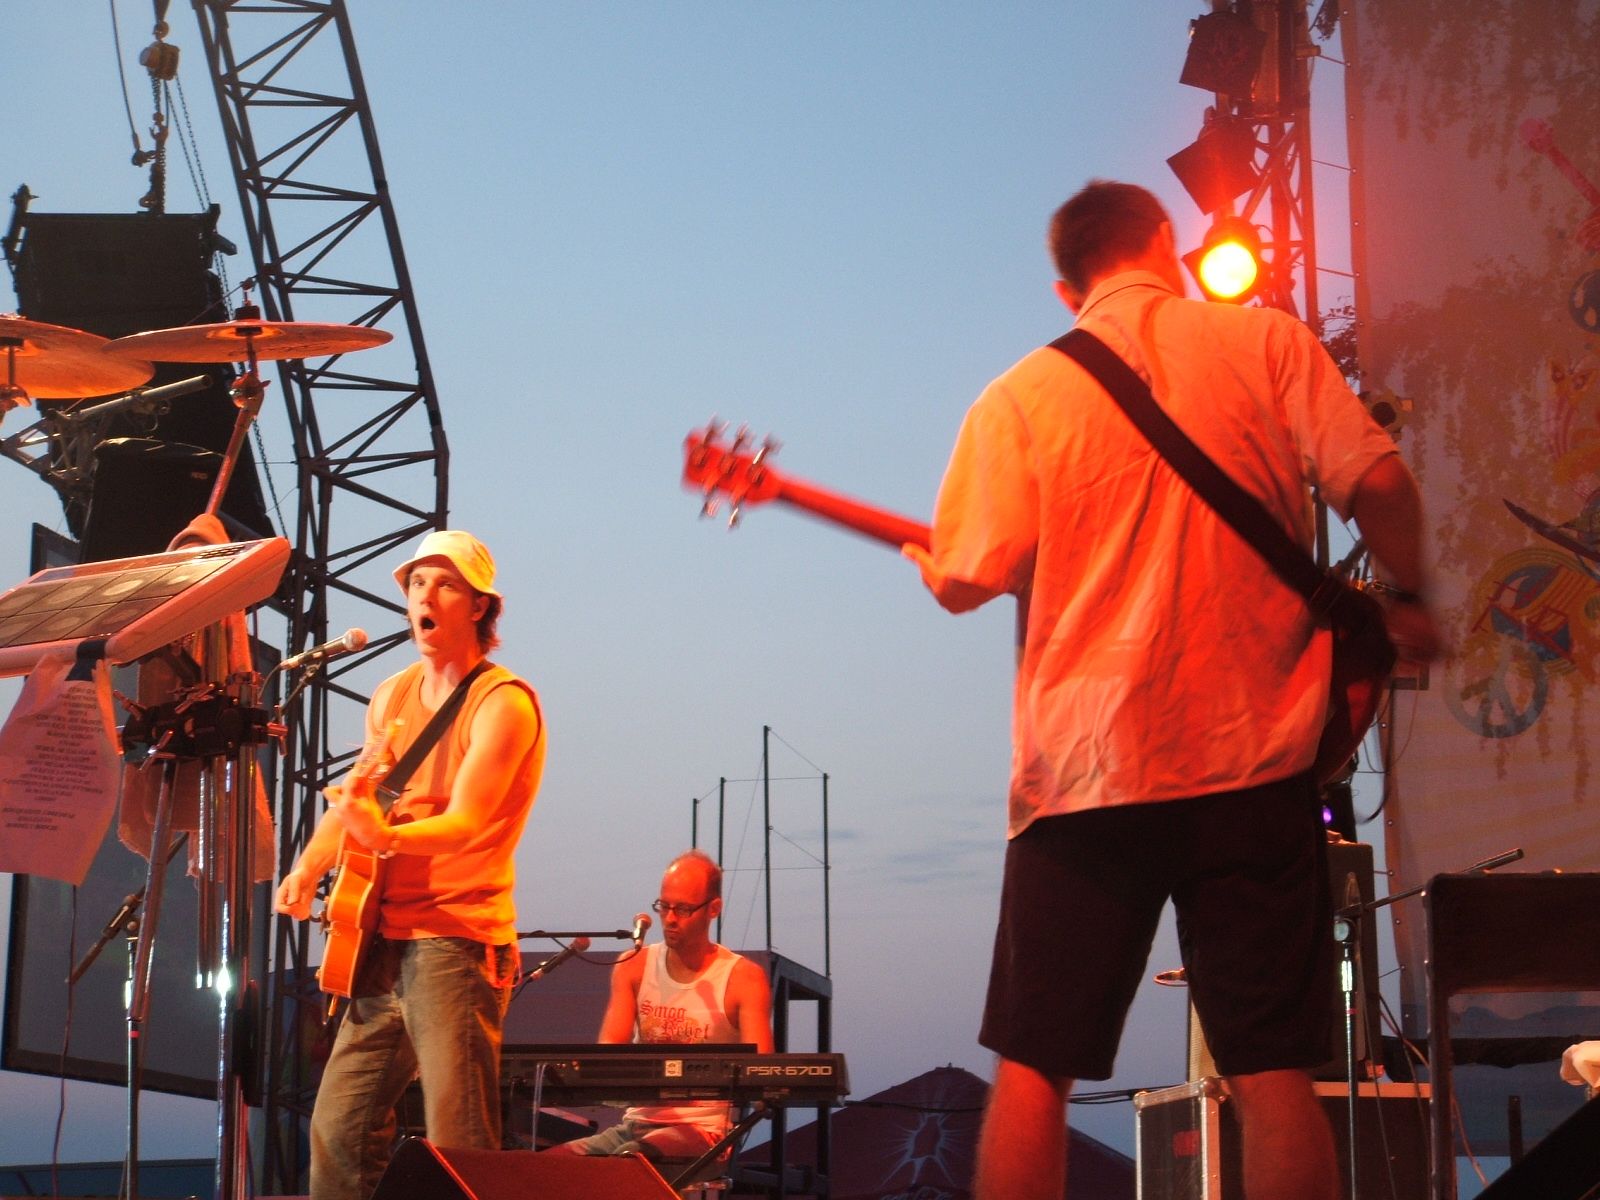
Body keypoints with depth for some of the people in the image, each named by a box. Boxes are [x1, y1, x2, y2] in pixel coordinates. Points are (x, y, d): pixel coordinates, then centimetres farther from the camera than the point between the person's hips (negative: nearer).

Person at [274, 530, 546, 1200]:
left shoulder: (502, 702, -9)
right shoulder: (393, 697, 14)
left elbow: (467, 822, -20)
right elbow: (349, 800, 20)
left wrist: (386, 837, -38)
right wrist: (308, 868, 0)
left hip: (457, 942, -7)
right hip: (382, 939, 8)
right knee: (338, 1127, 7)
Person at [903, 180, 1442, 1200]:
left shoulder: (1021, 397, 4)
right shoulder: (1265, 340, 6)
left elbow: (966, 581, -2)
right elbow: (1378, 480, -3)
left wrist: (926, 562, 20)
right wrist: (1407, 602, 13)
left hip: (1084, 772, 0)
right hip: (1256, 760, 0)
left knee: (1033, 1067, 7)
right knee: (1272, 1072, 2)